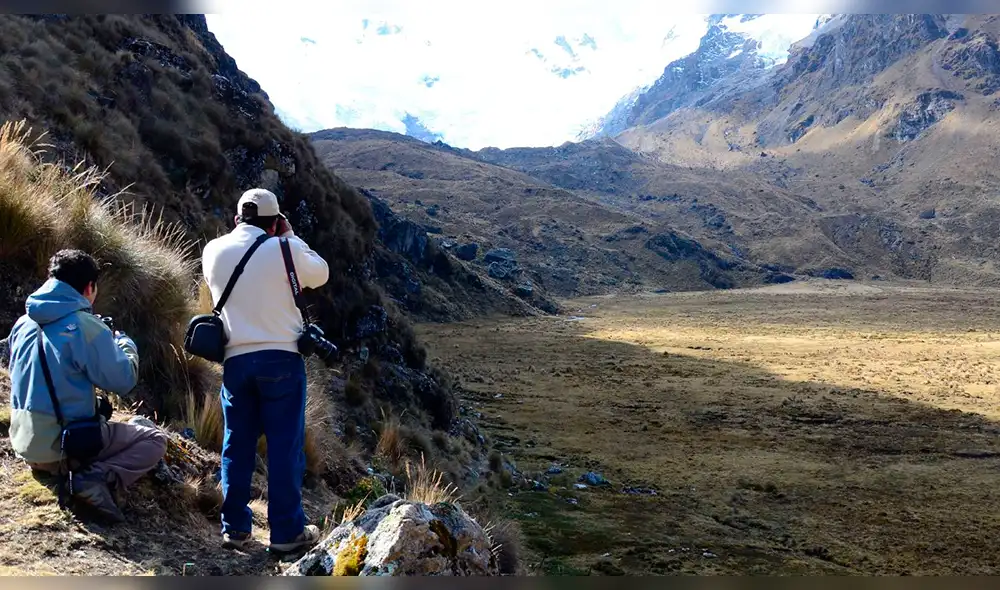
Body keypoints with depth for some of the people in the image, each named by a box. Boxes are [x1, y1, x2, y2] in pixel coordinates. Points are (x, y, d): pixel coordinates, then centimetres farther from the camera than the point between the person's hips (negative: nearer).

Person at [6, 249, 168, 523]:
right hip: (64, 445, -8)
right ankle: (99, 479, -17)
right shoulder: (85, 326, -17)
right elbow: (123, 381, -12)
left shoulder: (24, 323, 6)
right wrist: (125, 344, 8)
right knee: (155, 440, 5)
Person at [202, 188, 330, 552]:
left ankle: (235, 528, 20)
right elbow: (320, 275, 8)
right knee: (285, 446, 2)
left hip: (235, 360, 4)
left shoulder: (213, 251, 3)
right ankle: (287, 531, 8)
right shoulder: (283, 249, -8)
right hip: (280, 358, -4)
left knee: (237, 445, 14)